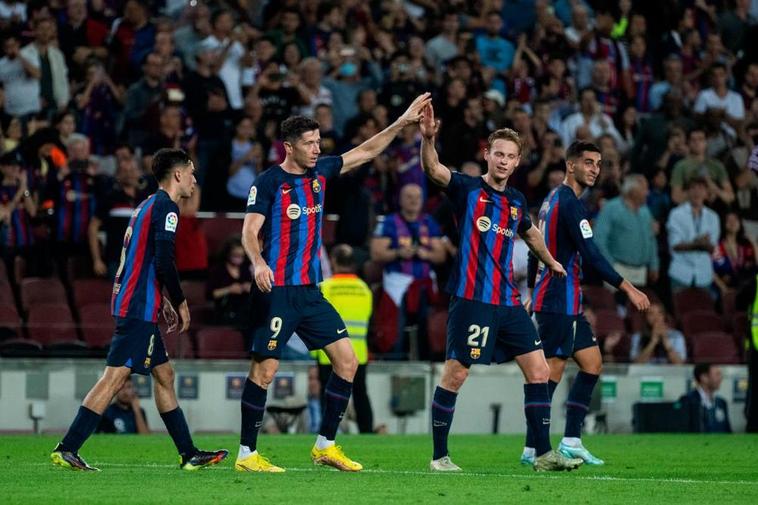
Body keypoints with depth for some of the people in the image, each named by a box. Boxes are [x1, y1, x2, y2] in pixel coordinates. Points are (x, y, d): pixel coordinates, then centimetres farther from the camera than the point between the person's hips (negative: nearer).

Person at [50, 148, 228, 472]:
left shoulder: (148, 205, 21)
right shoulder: (165, 206, -9)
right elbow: (164, 262, -18)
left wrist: (163, 303, 19)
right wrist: (180, 304, -7)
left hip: (137, 307, 11)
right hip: (139, 308, -11)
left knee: (164, 375, 14)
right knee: (115, 377, -13)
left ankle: (189, 454, 19)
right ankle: (67, 449, -17)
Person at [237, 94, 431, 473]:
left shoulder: (319, 172, 11)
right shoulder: (269, 182, -8)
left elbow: (366, 152, 20)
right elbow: (250, 230, -15)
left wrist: (403, 121, 15)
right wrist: (258, 263, -34)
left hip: (309, 291, 7)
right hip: (276, 291, -7)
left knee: (347, 360, 3)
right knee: (264, 369, -8)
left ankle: (325, 445, 11)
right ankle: (246, 454, 1)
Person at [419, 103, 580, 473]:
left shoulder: (516, 201, 14)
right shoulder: (467, 189, -4)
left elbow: (530, 233, 36)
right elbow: (433, 169, -23)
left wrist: (551, 262, 47)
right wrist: (427, 138, -41)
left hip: (508, 301, 6)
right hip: (471, 300, -6)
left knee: (538, 371, 2)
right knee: (455, 374, -5)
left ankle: (544, 455, 8)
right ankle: (439, 456, 5)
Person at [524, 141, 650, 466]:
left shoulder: (553, 199, 16)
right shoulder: (569, 203, -15)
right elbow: (591, 254, -22)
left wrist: (532, 292, 29)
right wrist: (627, 288, -23)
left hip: (567, 305, 10)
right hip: (559, 302, -10)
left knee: (592, 363, 10)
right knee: (552, 373, -8)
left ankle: (571, 442, 8)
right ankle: (532, 450, -6)